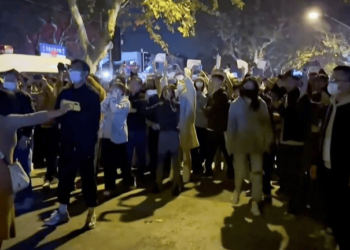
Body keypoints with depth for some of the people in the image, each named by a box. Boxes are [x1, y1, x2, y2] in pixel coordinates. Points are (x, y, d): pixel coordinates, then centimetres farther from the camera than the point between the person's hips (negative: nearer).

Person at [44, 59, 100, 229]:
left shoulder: (92, 94, -5)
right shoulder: (64, 93, 13)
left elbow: (94, 120, -11)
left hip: (85, 143, -5)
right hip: (67, 142, 5)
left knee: (88, 177, 4)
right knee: (64, 176, 10)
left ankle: (91, 214, 16)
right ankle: (62, 212, 24)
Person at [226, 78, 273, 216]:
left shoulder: (261, 104, -2)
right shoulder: (235, 104, -4)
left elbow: (266, 123, 1)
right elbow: (231, 125, -2)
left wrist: (268, 140, 0)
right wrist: (230, 144, -1)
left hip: (257, 143, 1)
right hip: (240, 142, -1)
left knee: (257, 172, -1)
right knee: (240, 171, 8)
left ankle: (255, 202, 8)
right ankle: (237, 190, 40)